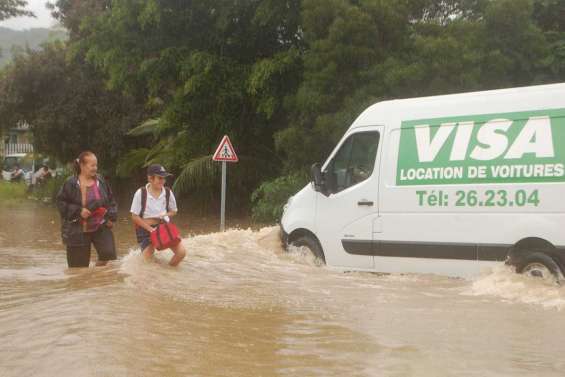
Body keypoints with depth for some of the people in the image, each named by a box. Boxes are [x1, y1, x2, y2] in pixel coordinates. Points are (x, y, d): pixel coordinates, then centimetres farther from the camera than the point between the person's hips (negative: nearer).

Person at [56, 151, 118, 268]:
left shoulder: (101, 182, 3)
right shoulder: (71, 184, -10)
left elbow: (111, 201, 13)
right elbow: (61, 203, -9)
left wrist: (111, 217, 1)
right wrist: (78, 211, -19)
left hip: (100, 227, 3)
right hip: (78, 231, -3)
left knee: (108, 253, -17)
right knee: (79, 266, 1)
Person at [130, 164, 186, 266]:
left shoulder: (168, 192, -3)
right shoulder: (140, 193, -13)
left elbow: (173, 211, 12)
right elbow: (135, 216, -9)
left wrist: (165, 215, -11)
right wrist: (150, 229, -16)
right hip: (146, 229, -3)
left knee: (181, 252, -14)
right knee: (148, 261, -8)